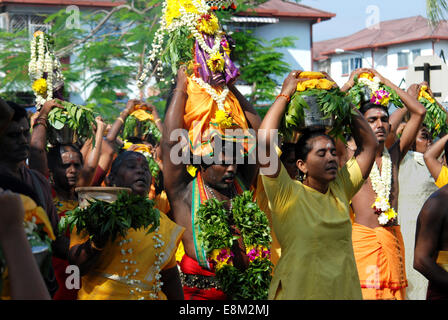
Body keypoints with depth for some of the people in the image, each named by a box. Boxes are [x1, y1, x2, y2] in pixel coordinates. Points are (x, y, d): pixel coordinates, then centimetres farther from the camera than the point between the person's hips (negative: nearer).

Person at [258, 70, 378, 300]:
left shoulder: (340, 189, 3)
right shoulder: (288, 195, -11)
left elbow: (369, 143, 8)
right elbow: (265, 141, -24)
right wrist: (285, 94, -13)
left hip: (346, 292, 5)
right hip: (298, 294, -5)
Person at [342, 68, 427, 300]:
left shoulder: (394, 156, 13)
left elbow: (419, 112, 10)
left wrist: (385, 82, 15)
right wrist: (349, 85, 9)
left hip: (393, 238, 4)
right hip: (362, 237, -4)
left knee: (394, 290, 1)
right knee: (363, 291, -11)